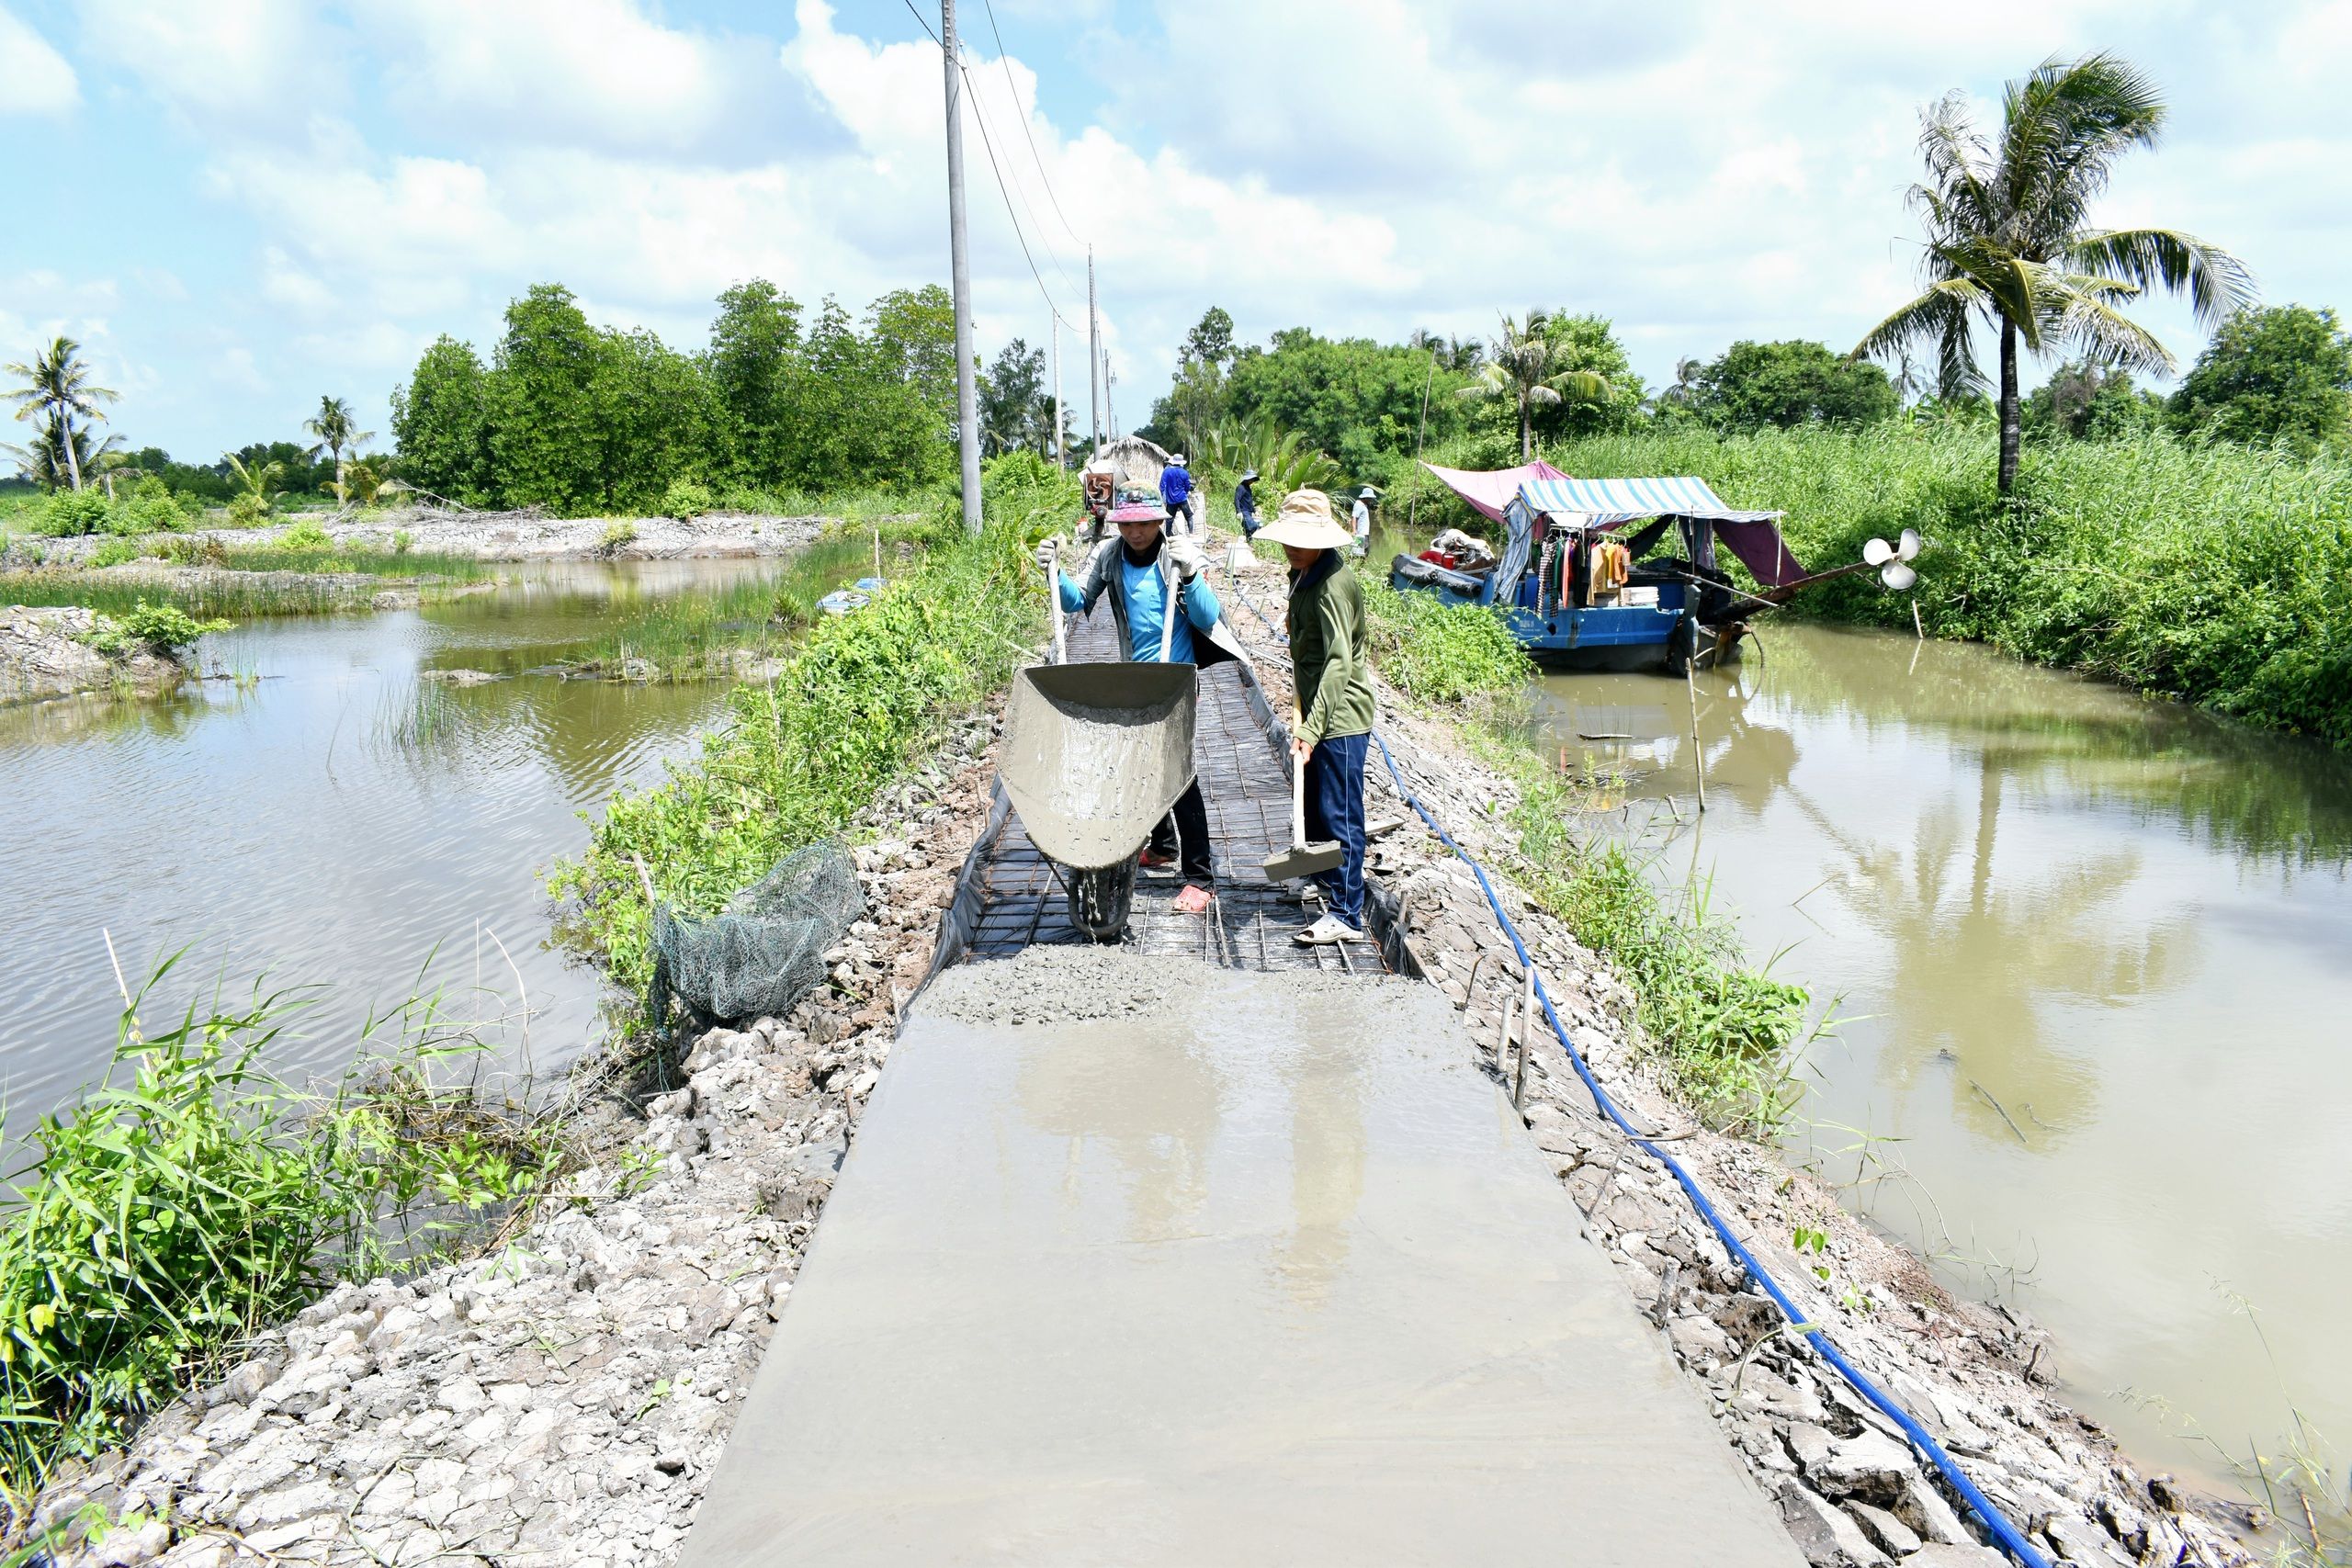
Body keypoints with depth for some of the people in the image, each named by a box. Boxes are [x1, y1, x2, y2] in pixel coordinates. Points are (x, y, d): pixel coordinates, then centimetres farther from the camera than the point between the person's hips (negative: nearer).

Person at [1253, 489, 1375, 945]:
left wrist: (1311, 729, -36)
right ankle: (1327, 880, 39)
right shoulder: (1303, 574, 9)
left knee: (1339, 813, -4)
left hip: (1339, 716, -10)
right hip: (1316, 708, 10)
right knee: (1315, 803, 21)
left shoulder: (1333, 586, -23)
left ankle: (1346, 913, 3)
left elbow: (1337, 665, -31)